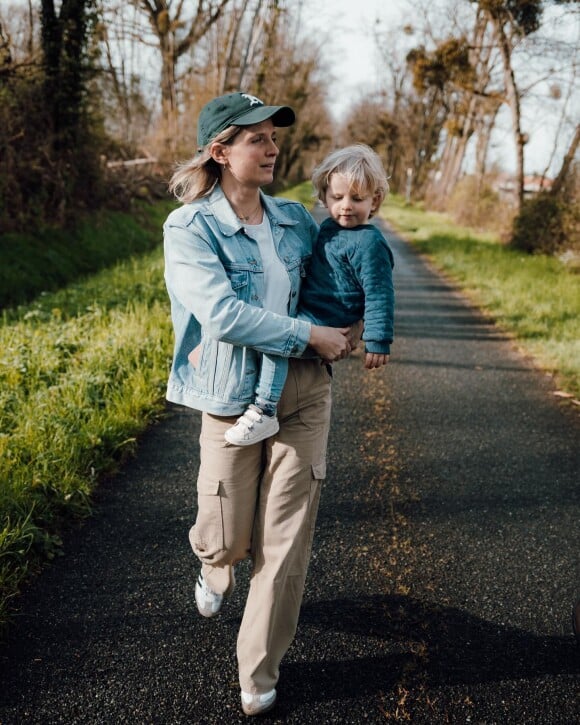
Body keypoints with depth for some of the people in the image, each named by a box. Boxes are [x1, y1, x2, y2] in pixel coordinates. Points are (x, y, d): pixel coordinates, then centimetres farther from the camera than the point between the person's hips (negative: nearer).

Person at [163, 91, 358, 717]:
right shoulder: (189, 228, -10)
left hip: (303, 396, 4)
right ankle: (214, 565, 49)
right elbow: (222, 313, -22)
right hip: (233, 399, -3)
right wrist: (312, 337, -18)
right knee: (227, 538, 8)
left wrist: (350, 328, 6)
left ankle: (259, 672, 23)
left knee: (284, 544, 5)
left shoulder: (295, 219, 6)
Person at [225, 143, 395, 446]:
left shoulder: (368, 243, -16)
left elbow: (379, 296, -16)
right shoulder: (330, 227, 11)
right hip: (305, 313, 10)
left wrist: (378, 341, -17)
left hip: (323, 325, -10)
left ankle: (265, 411, -28)